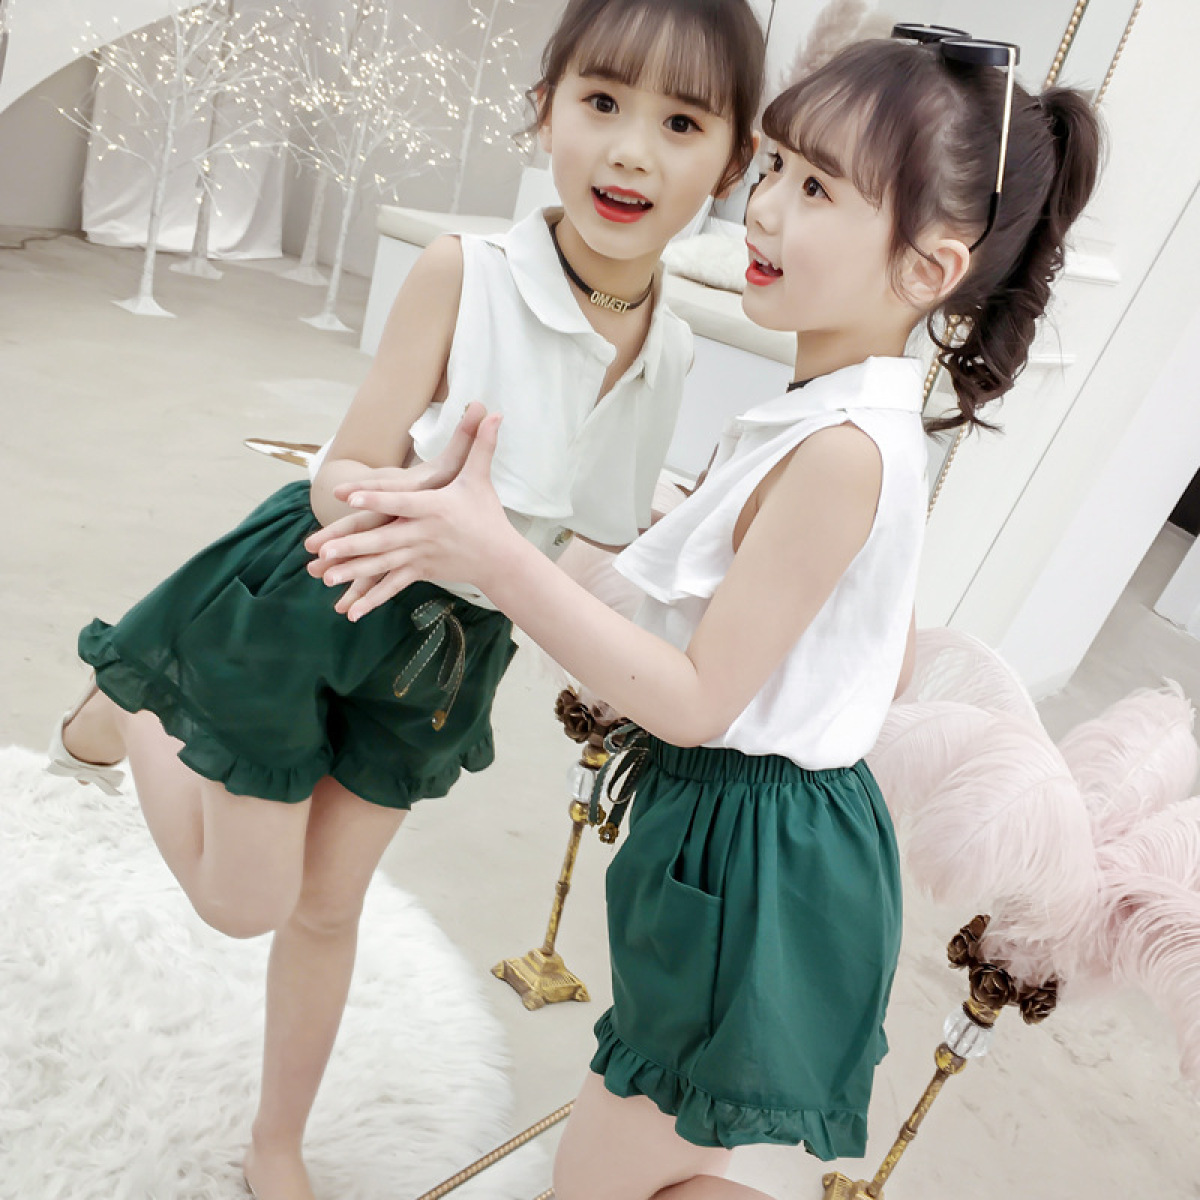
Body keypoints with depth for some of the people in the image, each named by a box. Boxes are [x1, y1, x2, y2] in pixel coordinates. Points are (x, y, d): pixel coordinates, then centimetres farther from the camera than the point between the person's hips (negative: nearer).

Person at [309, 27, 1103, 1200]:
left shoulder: (842, 449, -26)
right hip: (752, 836, 10)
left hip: (756, 868, -10)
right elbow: (895, 660, 12)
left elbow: (697, 698, -24)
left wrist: (500, 558, -28)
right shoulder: (869, 419, 5)